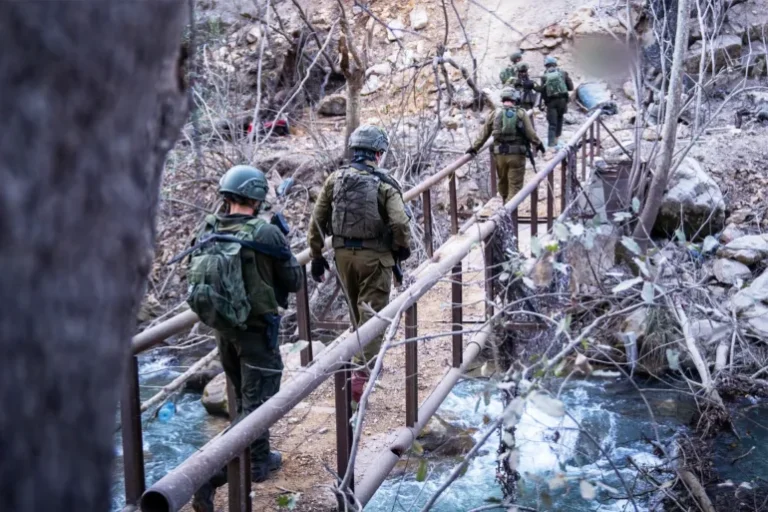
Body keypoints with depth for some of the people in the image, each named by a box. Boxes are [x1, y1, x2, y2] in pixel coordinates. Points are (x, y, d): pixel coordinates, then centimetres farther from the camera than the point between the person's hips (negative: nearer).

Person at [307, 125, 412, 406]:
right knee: (371, 315, 1)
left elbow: (318, 220, 2)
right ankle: (360, 377, -6)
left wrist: (316, 255, 11)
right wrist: (403, 248, -1)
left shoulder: (335, 179, 2)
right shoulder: (385, 184, -11)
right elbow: (400, 223, -20)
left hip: (343, 253, 5)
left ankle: (366, 362, 40)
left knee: (356, 312, 22)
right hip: (374, 256, -5)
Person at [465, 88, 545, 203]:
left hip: (500, 154, 3)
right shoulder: (521, 114, -2)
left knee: (503, 181, 22)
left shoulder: (495, 114, 4)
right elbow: (530, 133, -5)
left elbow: (484, 134, 6)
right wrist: (538, 144, 11)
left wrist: (474, 148, 16)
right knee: (515, 185, 1)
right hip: (517, 154, -3)